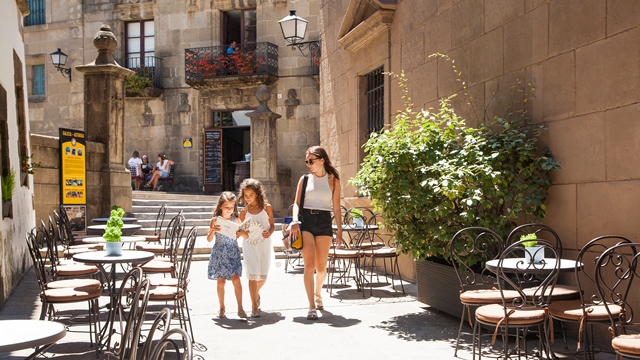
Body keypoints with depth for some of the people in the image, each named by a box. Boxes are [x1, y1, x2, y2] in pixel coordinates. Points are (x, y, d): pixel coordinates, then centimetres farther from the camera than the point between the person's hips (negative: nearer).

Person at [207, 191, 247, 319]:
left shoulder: (236, 220, 1)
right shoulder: (215, 220, -3)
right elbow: (209, 239, -4)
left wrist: (241, 234, -13)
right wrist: (213, 230, -22)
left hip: (233, 253, 1)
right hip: (219, 253, -1)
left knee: (236, 279, -8)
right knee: (221, 281, 4)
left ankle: (240, 308, -1)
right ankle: (221, 308, 18)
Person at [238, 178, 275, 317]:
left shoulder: (266, 207, -2)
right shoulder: (244, 212, -1)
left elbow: (272, 224, 6)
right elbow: (243, 231, 4)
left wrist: (269, 233, -14)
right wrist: (242, 232, -19)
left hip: (264, 244, 1)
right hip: (249, 245, -1)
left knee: (263, 276, 5)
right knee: (252, 274, -8)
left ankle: (256, 294, 38)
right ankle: (254, 306, 0)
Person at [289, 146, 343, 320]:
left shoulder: (333, 180, 6)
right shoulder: (304, 179, 8)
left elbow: (336, 207, 6)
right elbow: (297, 203, 4)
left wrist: (339, 231, 2)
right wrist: (295, 221, -14)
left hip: (324, 222, 0)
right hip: (305, 221, 0)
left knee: (321, 267, 6)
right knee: (309, 265, -10)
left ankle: (317, 293, 36)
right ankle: (312, 306, -7)